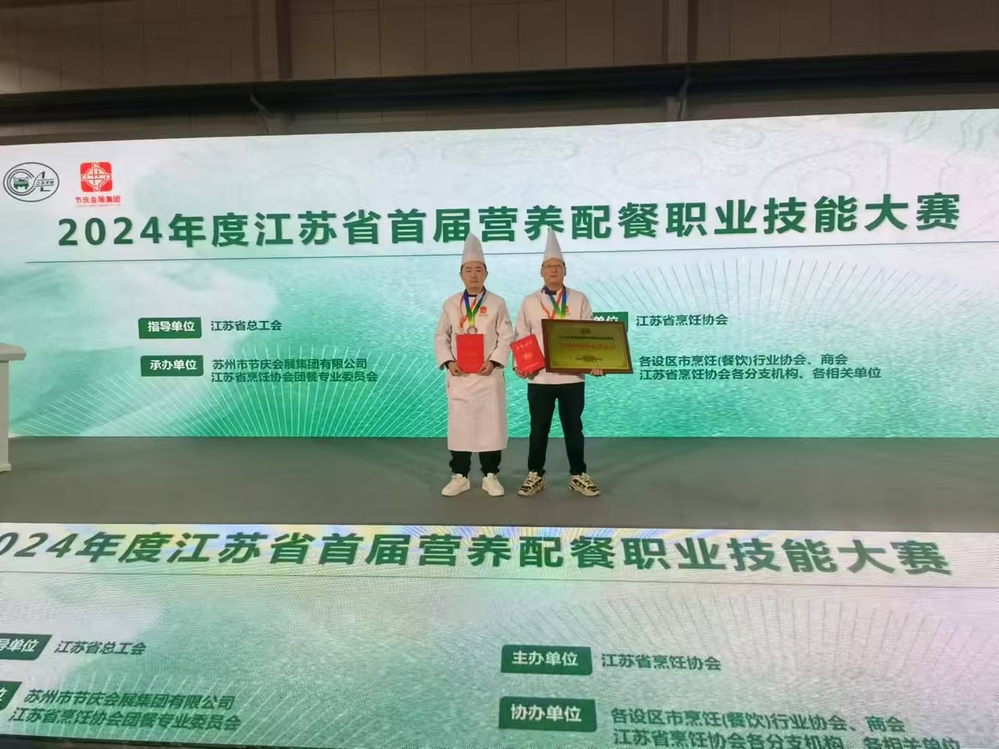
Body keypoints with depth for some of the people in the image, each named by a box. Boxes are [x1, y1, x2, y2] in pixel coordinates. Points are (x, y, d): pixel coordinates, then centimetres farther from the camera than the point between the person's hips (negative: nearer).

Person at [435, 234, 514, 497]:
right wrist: (448, 362, -8)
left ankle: (490, 476, 14)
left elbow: (506, 337, -2)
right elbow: (441, 337, 7)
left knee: (490, 424, 2)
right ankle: (459, 476, 15)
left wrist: (494, 361, -14)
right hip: (458, 375, 2)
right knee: (458, 424, 5)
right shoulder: (451, 304, 8)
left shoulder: (497, 303, 3)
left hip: (488, 374, -1)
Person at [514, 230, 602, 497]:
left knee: (573, 427, 9)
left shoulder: (579, 300, 5)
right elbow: (521, 337, 4)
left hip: (572, 376, 0)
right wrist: (519, 364, -10)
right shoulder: (530, 302, 5)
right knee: (539, 429, 8)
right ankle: (535, 475, 20)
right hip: (539, 377, 0)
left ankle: (579, 476, 20)